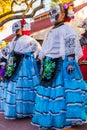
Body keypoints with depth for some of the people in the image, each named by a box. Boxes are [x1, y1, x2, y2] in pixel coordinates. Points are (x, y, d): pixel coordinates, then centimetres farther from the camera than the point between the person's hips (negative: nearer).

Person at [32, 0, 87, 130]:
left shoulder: (66, 29, -3)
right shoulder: (50, 32, 21)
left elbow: (71, 47, -12)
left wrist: (71, 62, -20)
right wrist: (43, 65, 19)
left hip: (63, 64, -8)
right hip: (50, 65, 8)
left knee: (63, 90, -8)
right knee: (49, 90, 8)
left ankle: (64, 118, 0)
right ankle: (49, 118, 17)